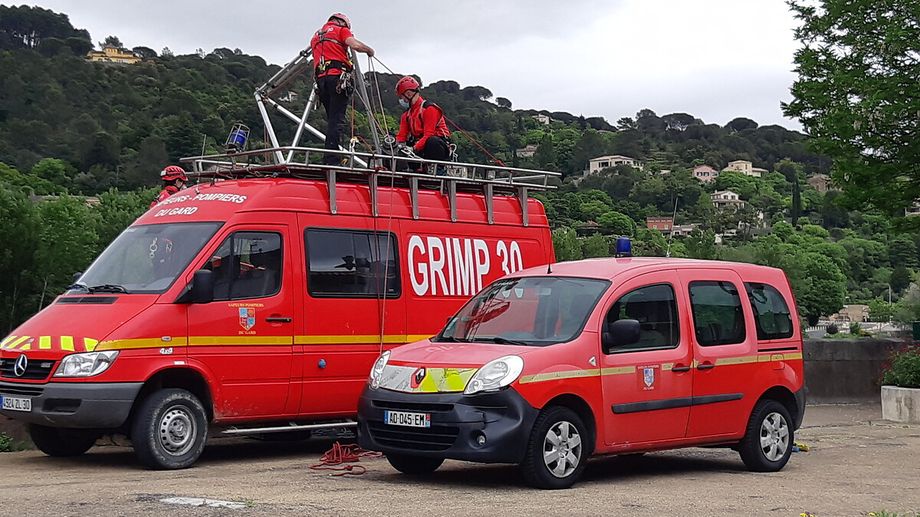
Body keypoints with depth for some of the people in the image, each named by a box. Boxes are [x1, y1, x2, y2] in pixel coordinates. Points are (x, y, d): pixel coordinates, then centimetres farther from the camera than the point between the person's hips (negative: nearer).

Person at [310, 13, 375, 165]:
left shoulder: (316, 36, 29)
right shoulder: (341, 30, 9)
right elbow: (355, 45, -7)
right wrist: (369, 50, 9)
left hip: (321, 78, 6)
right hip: (337, 77, -6)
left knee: (331, 119, 11)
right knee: (336, 120, -12)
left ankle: (329, 158, 3)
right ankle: (332, 160, -22)